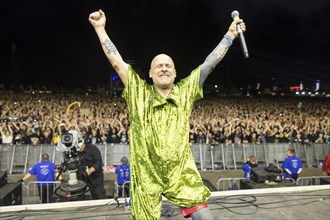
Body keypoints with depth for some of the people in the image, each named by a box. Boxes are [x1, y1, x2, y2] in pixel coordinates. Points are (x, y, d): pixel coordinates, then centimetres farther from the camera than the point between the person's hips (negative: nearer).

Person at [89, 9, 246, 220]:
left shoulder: (185, 92, 3)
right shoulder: (139, 93, 0)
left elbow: (209, 63, 4)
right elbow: (117, 62, -1)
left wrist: (230, 34, 6)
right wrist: (100, 28, 0)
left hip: (182, 173, 1)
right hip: (147, 176, 0)